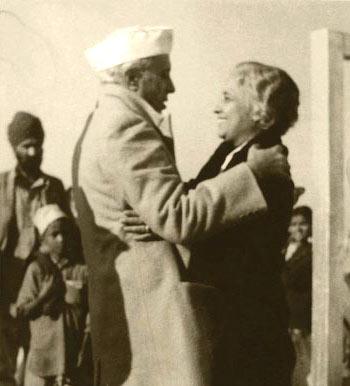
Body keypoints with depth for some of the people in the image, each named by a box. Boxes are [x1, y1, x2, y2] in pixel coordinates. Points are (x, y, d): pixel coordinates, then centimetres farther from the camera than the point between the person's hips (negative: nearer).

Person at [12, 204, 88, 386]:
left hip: (73, 354, 1)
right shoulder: (36, 269, -3)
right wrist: (44, 297, -17)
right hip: (42, 353, 0)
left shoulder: (82, 270, -2)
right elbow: (20, 312, -4)